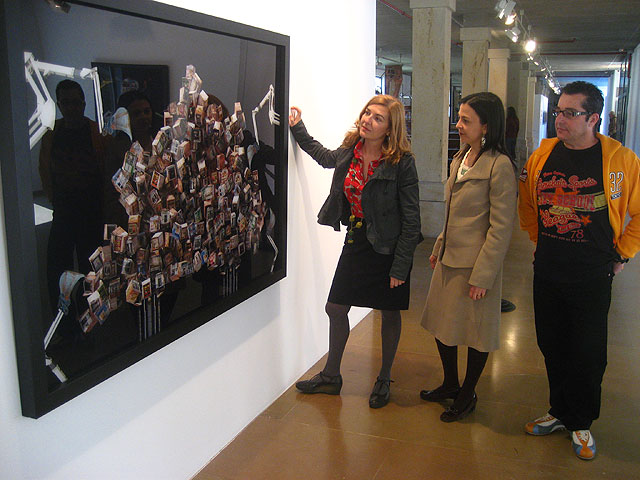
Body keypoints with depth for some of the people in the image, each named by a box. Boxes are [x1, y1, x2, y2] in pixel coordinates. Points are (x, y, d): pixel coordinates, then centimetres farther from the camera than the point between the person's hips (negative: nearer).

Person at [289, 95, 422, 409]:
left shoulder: (401, 163, -19)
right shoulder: (349, 151, -2)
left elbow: (411, 218, -17)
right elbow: (326, 158, 24)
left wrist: (400, 266, -18)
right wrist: (298, 128, 21)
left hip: (388, 248, -5)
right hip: (356, 242, 6)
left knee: (390, 314, 11)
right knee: (335, 308, 9)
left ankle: (384, 380, 31)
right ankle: (331, 376, 29)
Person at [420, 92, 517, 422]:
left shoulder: (500, 166, -17)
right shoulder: (460, 159, 9)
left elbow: (501, 227, -18)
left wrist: (482, 275, -19)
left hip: (475, 265, -8)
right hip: (449, 260, 8)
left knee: (475, 332, 9)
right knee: (441, 325, 17)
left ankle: (468, 395, 29)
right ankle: (450, 385, 38)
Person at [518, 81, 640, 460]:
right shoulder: (542, 155, 0)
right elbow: (527, 204, 16)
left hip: (593, 276, -3)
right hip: (547, 272, 3)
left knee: (588, 354, 7)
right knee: (552, 347, 14)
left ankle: (581, 423, 27)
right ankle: (559, 413, 34)